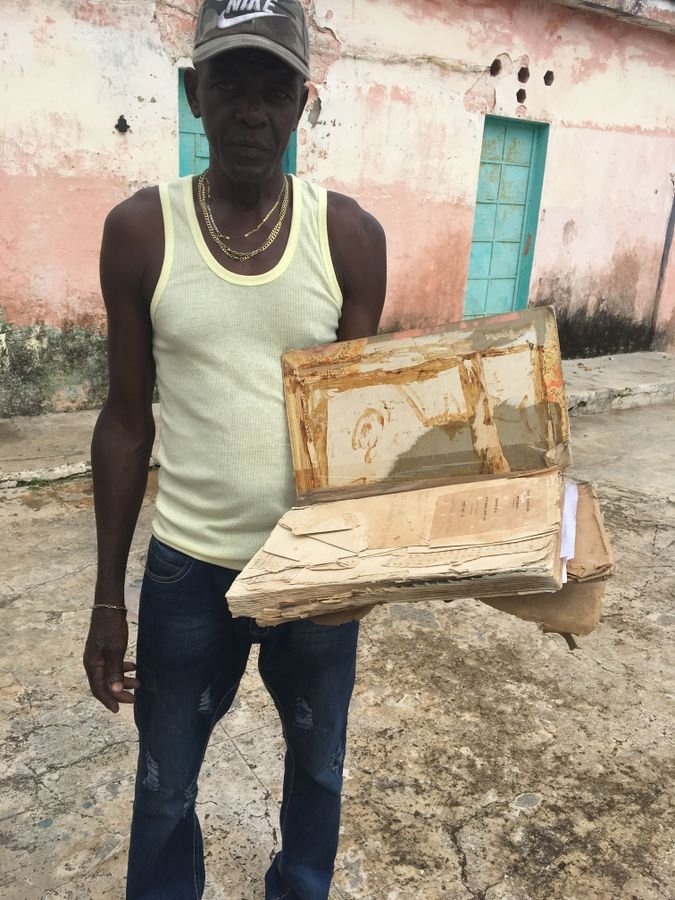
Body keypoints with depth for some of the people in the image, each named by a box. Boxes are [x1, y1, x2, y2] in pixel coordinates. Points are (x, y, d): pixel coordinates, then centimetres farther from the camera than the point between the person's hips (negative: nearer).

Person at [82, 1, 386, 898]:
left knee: (317, 763, 24)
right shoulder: (140, 230, -7)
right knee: (165, 783, 18)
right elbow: (127, 420, -2)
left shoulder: (350, 235, -6)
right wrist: (107, 598, 0)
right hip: (188, 565, 0)